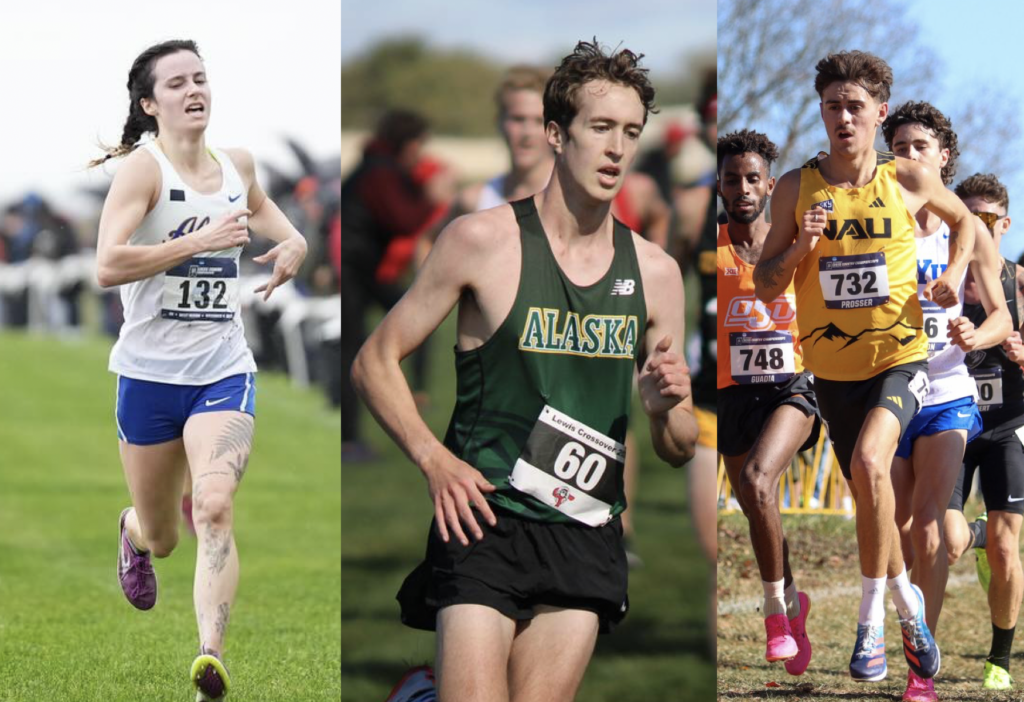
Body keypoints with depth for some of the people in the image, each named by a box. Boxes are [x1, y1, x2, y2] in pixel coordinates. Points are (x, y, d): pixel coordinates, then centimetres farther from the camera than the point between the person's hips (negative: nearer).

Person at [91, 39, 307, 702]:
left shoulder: (238, 164, 6)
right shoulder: (143, 168, -12)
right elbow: (108, 264, -26)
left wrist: (293, 239, 12)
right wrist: (200, 241, -26)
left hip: (224, 371, 2)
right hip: (150, 373, -2)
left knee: (215, 508, -22)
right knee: (162, 538, 14)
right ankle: (134, 531, 52)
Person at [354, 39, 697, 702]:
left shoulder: (655, 273, 9)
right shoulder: (483, 241, -2)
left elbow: (679, 450, 14)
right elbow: (375, 362, 3)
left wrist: (666, 407, -8)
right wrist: (435, 459, -10)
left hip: (587, 540, 4)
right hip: (485, 522, -4)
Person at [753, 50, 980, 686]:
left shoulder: (910, 180, -4)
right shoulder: (797, 188, -2)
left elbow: (963, 219, 18)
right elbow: (765, 286, 2)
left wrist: (954, 273, 0)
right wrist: (798, 248, -17)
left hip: (900, 355, -3)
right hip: (833, 367, 3)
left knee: (869, 461, -28)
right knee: (871, 494, 13)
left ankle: (873, 619, -17)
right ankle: (908, 603, 38)